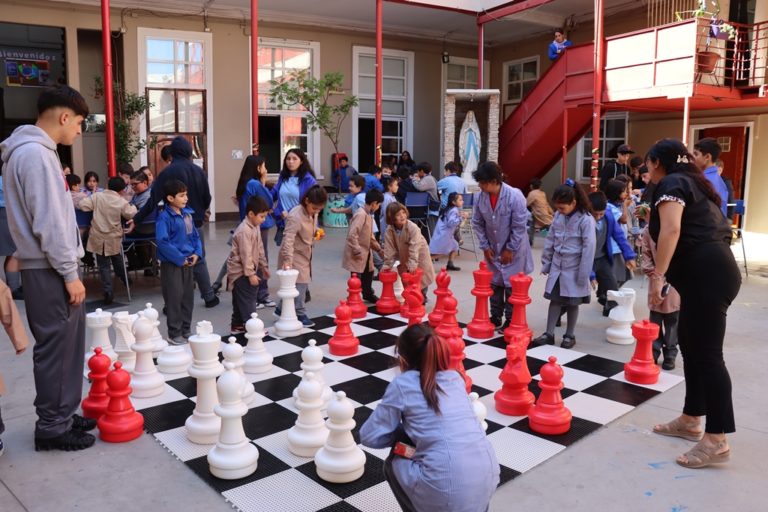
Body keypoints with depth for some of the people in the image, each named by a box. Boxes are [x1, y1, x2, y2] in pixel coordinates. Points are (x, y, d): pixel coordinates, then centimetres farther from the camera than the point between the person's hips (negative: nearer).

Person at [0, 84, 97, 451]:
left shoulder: (34, 151, 15)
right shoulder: (36, 154, -17)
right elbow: (48, 223, -21)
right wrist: (70, 273, -16)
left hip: (52, 268, 10)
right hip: (49, 271, -10)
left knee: (66, 345, 16)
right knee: (56, 348, -1)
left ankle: (63, 415, 27)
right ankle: (51, 427, 11)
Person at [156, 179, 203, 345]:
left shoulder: (188, 214, 8)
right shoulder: (164, 217, -14)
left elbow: (195, 235, 14)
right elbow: (162, 241, -21)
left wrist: (197, 253, -3)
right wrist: (179, 259, -19)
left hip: (188, 263, 7)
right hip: (172, 264, -7)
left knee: (188, 297, 14)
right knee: (174, 299, 0)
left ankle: (186, 330, 27)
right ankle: (174, 334, 12)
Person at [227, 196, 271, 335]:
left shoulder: (256, 227, 8)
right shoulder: (244, 231, -22)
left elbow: (260, 249, 16)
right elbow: (246, 255, -24)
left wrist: (264, 266, 20)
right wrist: (250, 274, -23)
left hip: (250, 268, 10)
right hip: (241, 271, -10)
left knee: (240, 300, 16)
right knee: (248, 299, -6)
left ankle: (237, 325, 24)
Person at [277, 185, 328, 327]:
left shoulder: (313, 213, 0)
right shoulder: (295, 216, -27)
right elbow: (288, 239, -34)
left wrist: (316, 232, -1)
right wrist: (287, 259, -41)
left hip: (305, 254, 9)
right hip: (294, 255, -9)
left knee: (303, 283, 13)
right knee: (299, 284, -7)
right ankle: (300, 315, 6)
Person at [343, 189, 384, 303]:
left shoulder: (368, 215, 9)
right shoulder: (361, 215, -23)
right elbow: (352, 235, -28)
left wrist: (378, 248, 18)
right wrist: (357, 251, -24)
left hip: (366, 252, 10)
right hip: (357, 254, -10)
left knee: (369, 273, 23)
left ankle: (368, 295, 42)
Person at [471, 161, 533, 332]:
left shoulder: (515, 196, -24)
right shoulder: (480, 197, -12)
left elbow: (520, 226, -18)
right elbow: (477, 224, 1)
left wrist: (510, 249, -14)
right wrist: (485, 246, -3)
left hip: (514, 251, -4)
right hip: (493, 250, 5)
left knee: (511, 286, 1)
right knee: (494, 283, 13)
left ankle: (510, 321, 14)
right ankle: (495, 317, 27)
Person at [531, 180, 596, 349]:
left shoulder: (586, 220, -16)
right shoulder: (558, 216, 2)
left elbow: (589, 248, -16)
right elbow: (550, 240, 10)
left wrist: (583, 274, -16)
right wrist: (546, 263, 11)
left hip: (573, 269, -5)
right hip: (557, 266, 5)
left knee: (572, 303, 7)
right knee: (554, 299, 8)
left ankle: (569, 335, 21)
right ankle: (549, 334, 15)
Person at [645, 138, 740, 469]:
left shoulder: (670, 183, -2)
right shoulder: (691, 182, 26)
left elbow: (671, 230, -18)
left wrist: (658, 275, -20)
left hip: (706, 274, -10)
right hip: (712, 270, 10)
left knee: (707, 353, -8)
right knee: (691, 346, 16)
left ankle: (717, 441, -4)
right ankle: (691, 421, 26)